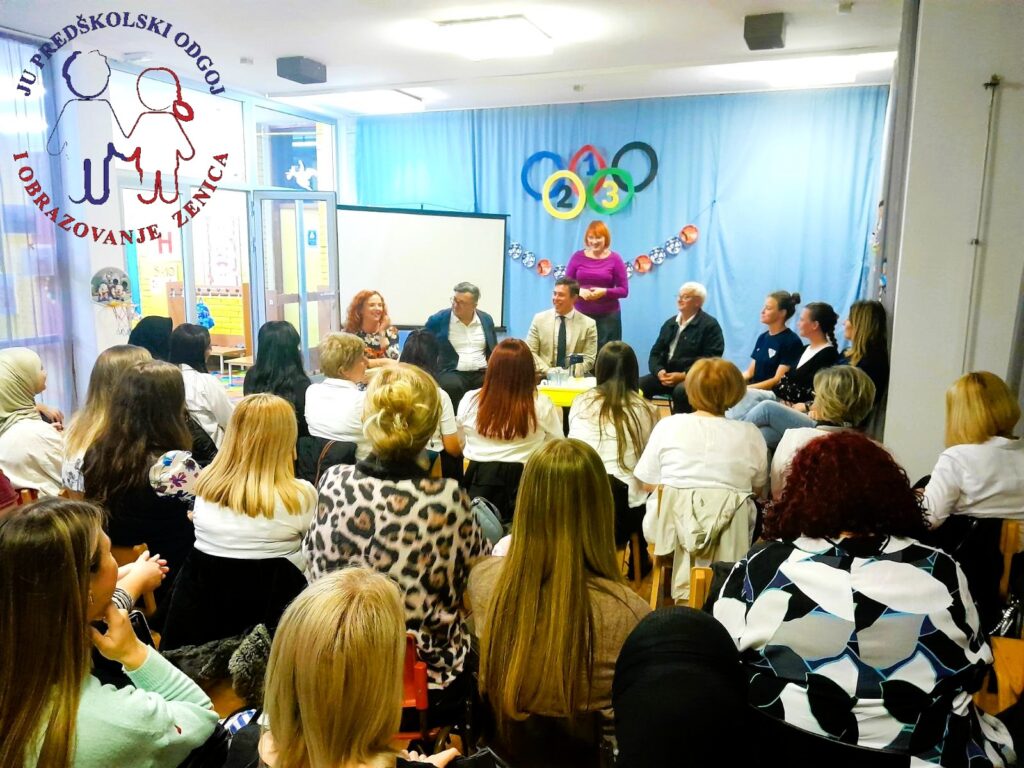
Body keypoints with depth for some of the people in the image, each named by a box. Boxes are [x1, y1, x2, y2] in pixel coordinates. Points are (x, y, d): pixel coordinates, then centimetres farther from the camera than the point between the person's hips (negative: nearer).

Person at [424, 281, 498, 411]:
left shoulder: (486, 319, 13)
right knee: (452, 387, -37)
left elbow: (494, 351, 21)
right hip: (452, 372, -2)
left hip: (482, 372, 2)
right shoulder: (438, 319, 3)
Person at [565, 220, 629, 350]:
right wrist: (579, 291, -14)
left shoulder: (614, 259, 0)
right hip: (580, 315, 1)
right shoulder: (577, 257, 4)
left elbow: (624, 290, 1)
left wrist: (605, 292, -16)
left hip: (608, 316, -1)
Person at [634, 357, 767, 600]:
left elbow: (648, 483, 2)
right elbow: (758, 489, 11)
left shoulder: (668, 425, -3)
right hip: (731, 538, 0)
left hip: (670, 528, 0)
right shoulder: (751, 434, -2)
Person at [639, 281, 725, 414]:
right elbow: (655, 353, 13)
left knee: (681, 391, -38)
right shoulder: (670, 323, 17)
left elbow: (711, 360, -12)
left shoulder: (710, 325, -3)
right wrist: (659, 371, -9)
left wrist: (683, 375, -21)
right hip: (667, 374, 6)